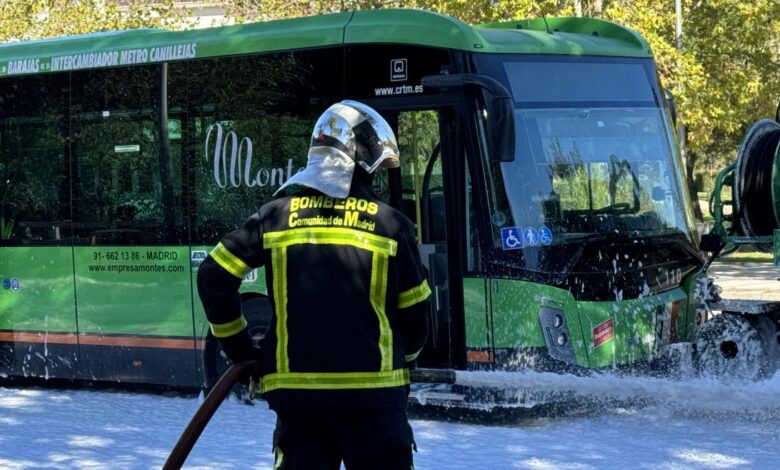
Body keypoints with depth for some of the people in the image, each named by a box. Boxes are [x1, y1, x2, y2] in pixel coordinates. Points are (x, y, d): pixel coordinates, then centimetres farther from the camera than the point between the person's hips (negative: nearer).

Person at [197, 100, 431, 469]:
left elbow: (214, 275, 1)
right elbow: (413, 311, 5)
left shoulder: (278, 214, 3)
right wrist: (405, 357, 26)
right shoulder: (389, 223, -1)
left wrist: (238, 347, 13)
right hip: (373, 390, -2)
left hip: (295, 388, 2)